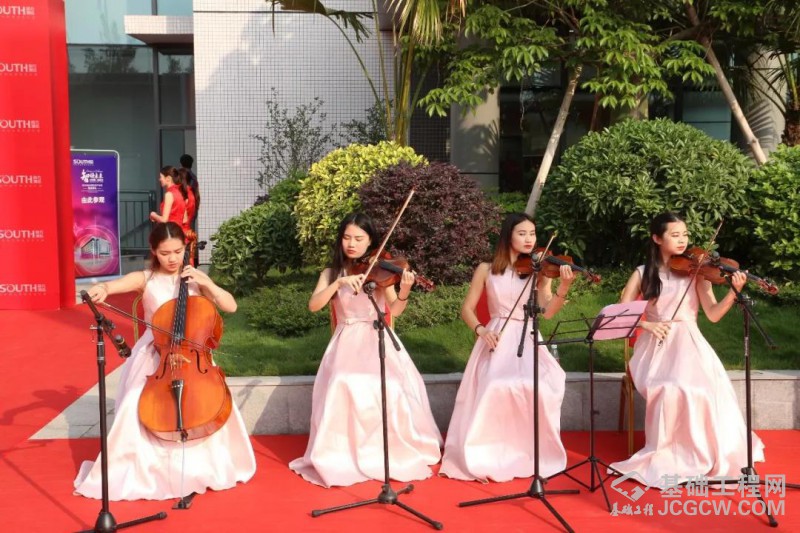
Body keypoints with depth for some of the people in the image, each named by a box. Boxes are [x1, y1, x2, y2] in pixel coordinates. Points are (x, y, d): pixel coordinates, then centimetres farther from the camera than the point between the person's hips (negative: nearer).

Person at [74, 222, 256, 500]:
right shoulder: (145, 279, 0)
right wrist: (101, 288, -44)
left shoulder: (195, 279, 6)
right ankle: (139, 472, 1)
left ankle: (201, 468, 3)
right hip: (153, 356, -1)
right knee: (135, 407, -24)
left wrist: (206, 282, -14)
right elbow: (116, 284, -20)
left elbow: (231, 306, -2)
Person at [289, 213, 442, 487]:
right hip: (347, 344, 1)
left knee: (392, 388, -26)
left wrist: (404, 292, -30)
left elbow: (394, 310, -9)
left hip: (378, 342, 0)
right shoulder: (331, 273, 7)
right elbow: (313, 305, -9)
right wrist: (339, 283, -22)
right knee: (345, 387, -29)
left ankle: (398, 454, -3)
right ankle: (345, 457, -14)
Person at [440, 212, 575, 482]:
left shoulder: (539, 271, 5)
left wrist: (563, 288, -26)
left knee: (538, 387, -29)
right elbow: (467, 309, 6)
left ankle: (532, 454, -5)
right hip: (497, 341, -1)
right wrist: (481, 330, -14)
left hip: (528, 341, 1)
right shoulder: (487, 269, 4)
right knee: (494, 387, -30)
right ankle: (487, 456, -11)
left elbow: (548, 311, -8)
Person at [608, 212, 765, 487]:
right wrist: (647, 324, -15)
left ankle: (698, 454, -10)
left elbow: (713, 314, -5)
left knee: (701, 387, -32)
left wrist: (733, 293, -22)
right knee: (670, 389, -33)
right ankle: (667, 456, -12)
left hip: (689, 343, 1)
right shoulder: (642, 274, 5)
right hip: (656, 347, -1)